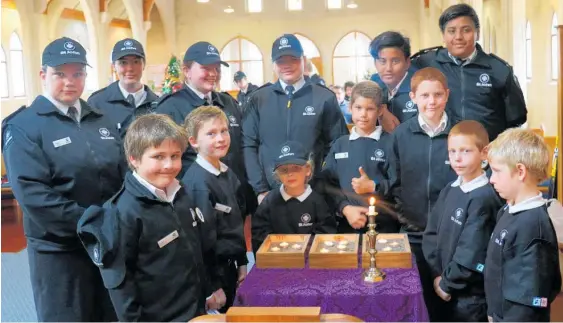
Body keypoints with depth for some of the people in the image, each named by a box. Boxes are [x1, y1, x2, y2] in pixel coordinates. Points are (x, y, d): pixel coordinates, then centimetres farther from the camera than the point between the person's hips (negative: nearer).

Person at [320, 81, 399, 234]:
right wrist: (345, 208, -10)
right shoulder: (339, 144, 9)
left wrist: (373, 186, -19)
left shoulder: (390, 143, 0)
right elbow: (327, 183, 3)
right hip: (347, 224, 2)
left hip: (384, 226, -2)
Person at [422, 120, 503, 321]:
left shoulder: (484, 198, -18)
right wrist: (437, 274, -4)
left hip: (471, 294, -7)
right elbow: (431, 233, 6)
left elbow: (471, 252, -20)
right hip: (446, 288, 7)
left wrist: (447, 283, -10)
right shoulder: (449, 191, 5)